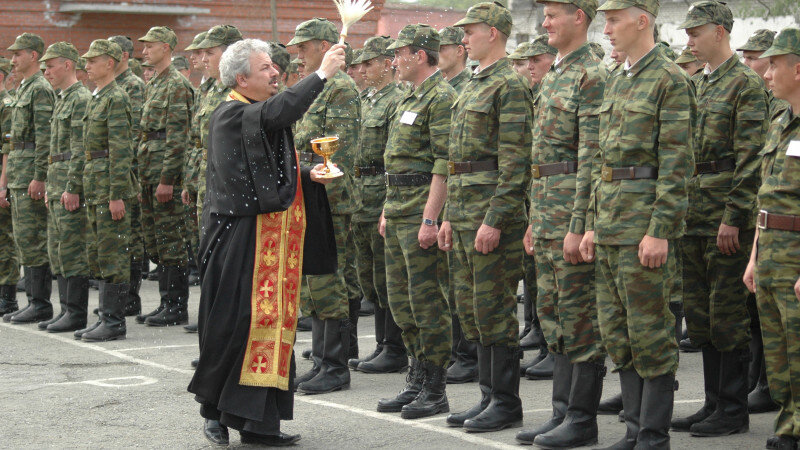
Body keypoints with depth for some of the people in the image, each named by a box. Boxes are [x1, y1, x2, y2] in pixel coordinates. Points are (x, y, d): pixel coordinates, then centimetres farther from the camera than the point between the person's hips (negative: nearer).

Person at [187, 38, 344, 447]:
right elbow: (281, 110, -29)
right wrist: (321, 74, -22)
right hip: (242, 240, -9)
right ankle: (214, 407, 11)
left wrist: (307, 175, 9)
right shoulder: (232, 115, -12)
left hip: (275, 240, 9)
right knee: (236, 322, -6)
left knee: (272, 321, 7)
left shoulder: (261, 115, 17)